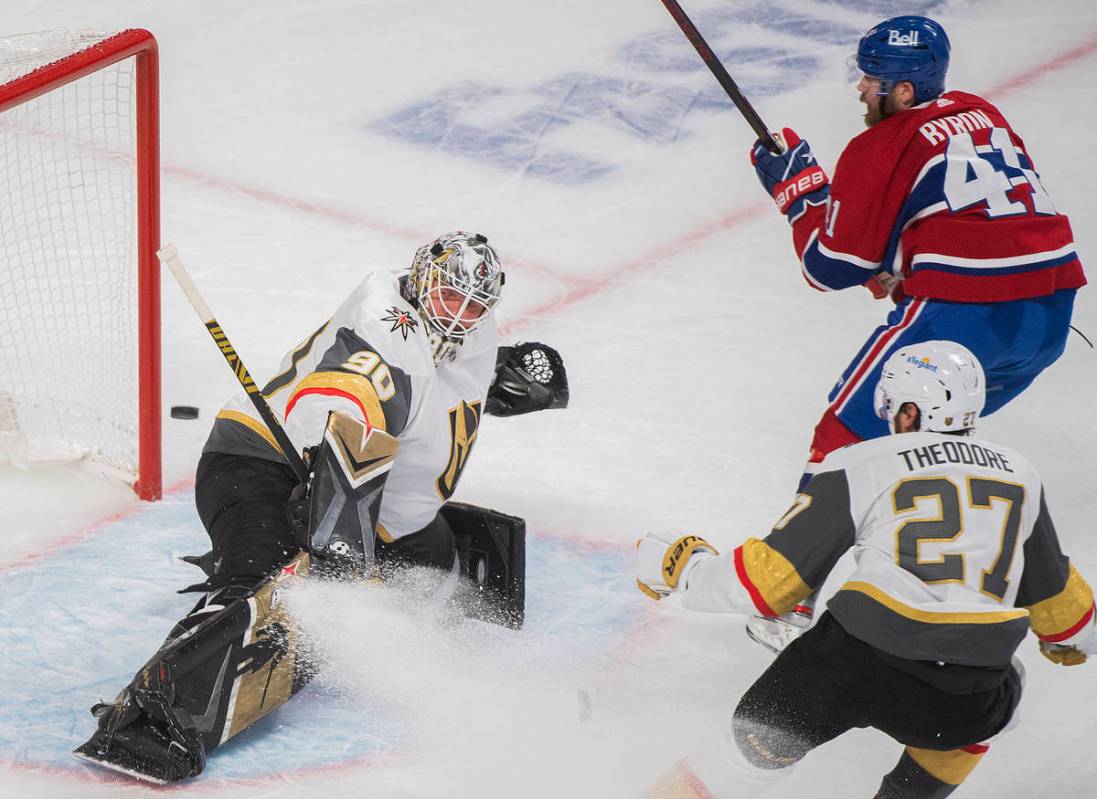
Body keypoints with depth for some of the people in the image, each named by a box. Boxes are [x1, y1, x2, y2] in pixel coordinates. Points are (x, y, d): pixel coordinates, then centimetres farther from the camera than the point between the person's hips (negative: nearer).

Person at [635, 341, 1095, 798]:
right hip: (963, 703, 3)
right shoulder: (1019, 475, 18)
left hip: (861, 659, -2)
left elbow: (771, 578, 5)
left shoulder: (861, 467, 6)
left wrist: (678, 567, 22)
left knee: (760, 745, 15)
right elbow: (1051, 592, 30)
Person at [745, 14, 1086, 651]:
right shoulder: (983, 116, 20)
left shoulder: (881, 149, -1)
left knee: (848, 434, 4)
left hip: (961, 312, -8)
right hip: (1053, 311, 8)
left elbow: (832, 266, 2)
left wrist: (797, 187, 16)